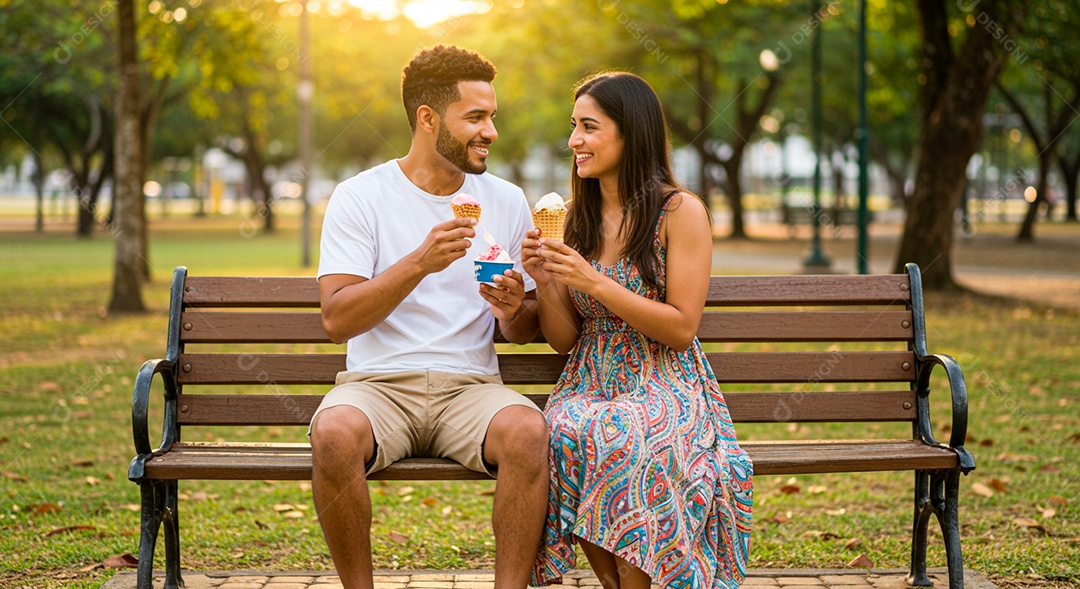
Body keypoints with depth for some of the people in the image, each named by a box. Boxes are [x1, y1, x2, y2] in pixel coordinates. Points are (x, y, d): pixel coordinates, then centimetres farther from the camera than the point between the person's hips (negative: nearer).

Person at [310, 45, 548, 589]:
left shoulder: (507, 202, 11)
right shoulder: (359, 197, 1)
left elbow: (523, 334, 16)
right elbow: (336, 319, -10)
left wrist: (513, 311, -9)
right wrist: (420, 262, -21)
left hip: (470, 388, 2)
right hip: (378, 384, -2)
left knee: (527, 431, -32)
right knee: (335, 433, -35)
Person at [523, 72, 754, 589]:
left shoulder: (681, 212, -4)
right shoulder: (575, 217, 11)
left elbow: (681, 329, -9)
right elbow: (564, 341, 13)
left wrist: (594, 282, -16)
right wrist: (545, 282, -7)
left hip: (665, 386, -4)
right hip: (590, 386, 4)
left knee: (626, 437, -36)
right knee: (565, 432, -30)